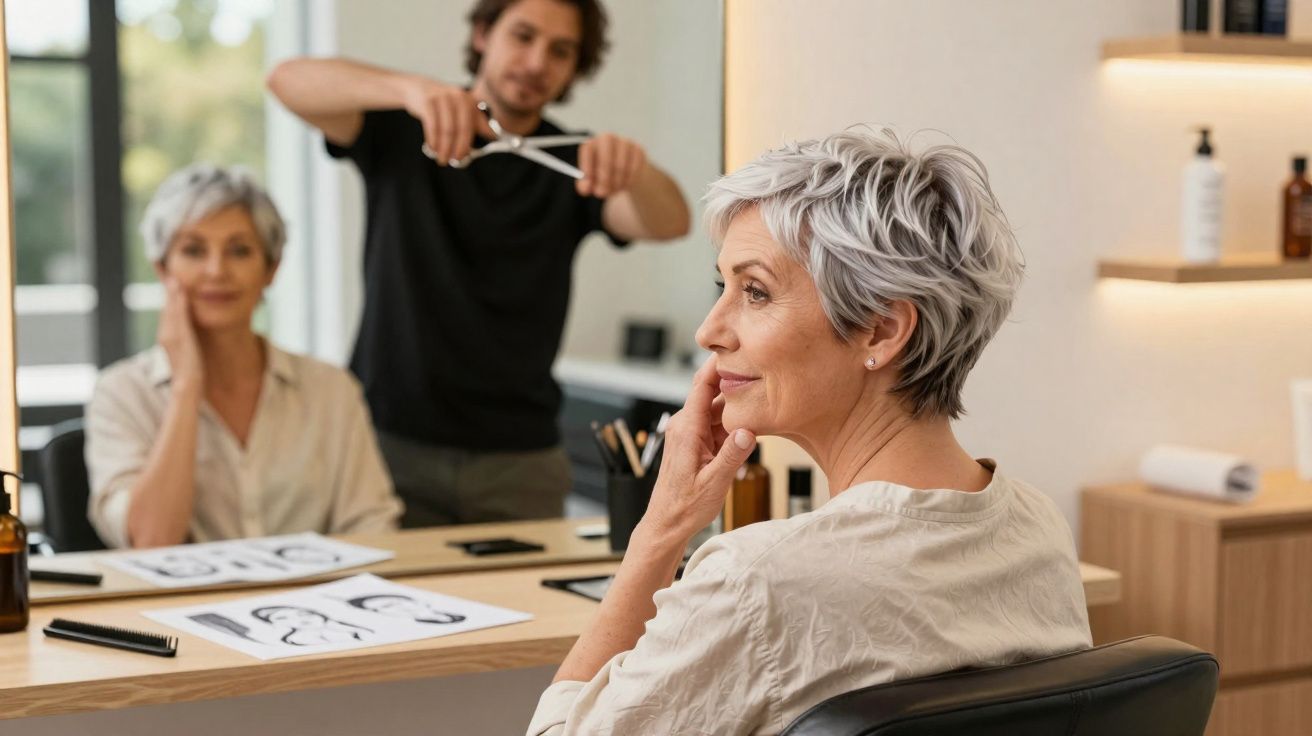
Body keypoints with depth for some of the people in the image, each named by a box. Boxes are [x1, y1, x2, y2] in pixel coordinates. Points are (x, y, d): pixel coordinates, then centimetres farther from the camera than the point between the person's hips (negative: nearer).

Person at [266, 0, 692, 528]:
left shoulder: (571, 166, 4)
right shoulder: (400, 131, 0)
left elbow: (669, 222, -14)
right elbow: (290, 81, -18)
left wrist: (634, 170, -38)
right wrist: (410, 88, -37)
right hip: (393, 444, -1)